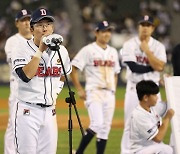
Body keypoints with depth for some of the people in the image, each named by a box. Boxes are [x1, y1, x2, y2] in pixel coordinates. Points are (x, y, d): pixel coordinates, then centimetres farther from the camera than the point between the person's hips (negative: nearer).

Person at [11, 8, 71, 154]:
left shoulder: (61, 50, 8)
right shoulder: (23, 49, -7)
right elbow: (25, 75, -23)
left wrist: (56, 92, 12)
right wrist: (40, 51, -22)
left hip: (50, 112, 5)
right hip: (28, 112, -5)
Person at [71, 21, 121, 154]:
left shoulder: (113, 52, 15)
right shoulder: (88, 50, -4)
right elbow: (73, 69, -6)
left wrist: (113, 90, 13)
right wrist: (80, 90, -9)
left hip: (109, 94, 6)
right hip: (94, 92, -6)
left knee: (105, 128, 4)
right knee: (97, 124, -20)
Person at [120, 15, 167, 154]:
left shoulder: (158, 46, 4)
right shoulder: (129, 45, -2)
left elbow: (160, 67, -12)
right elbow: (134, 67, -15)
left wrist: (147, 50, -12)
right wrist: (152, 67, -10)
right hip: (134, 88, -2)